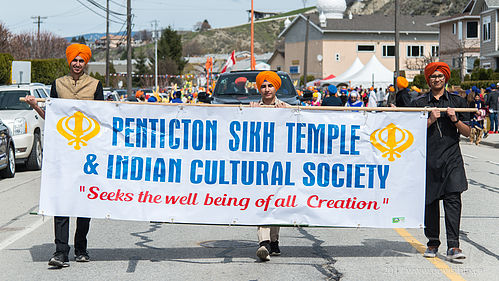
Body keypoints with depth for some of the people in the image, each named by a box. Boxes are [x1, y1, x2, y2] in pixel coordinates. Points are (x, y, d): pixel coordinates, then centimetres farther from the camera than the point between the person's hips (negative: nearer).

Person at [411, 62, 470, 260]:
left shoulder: (457, 101, 11)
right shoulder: (419, 103, 9)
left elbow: (467, 132, 10)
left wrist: (455, 120, -7)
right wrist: (431, 120, -10)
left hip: (451, 158, -1)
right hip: (428, 158, 1)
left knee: (453, 198, -12)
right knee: (430, 201, 4)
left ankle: (453, 246, -16)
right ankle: (433, 243, 18)